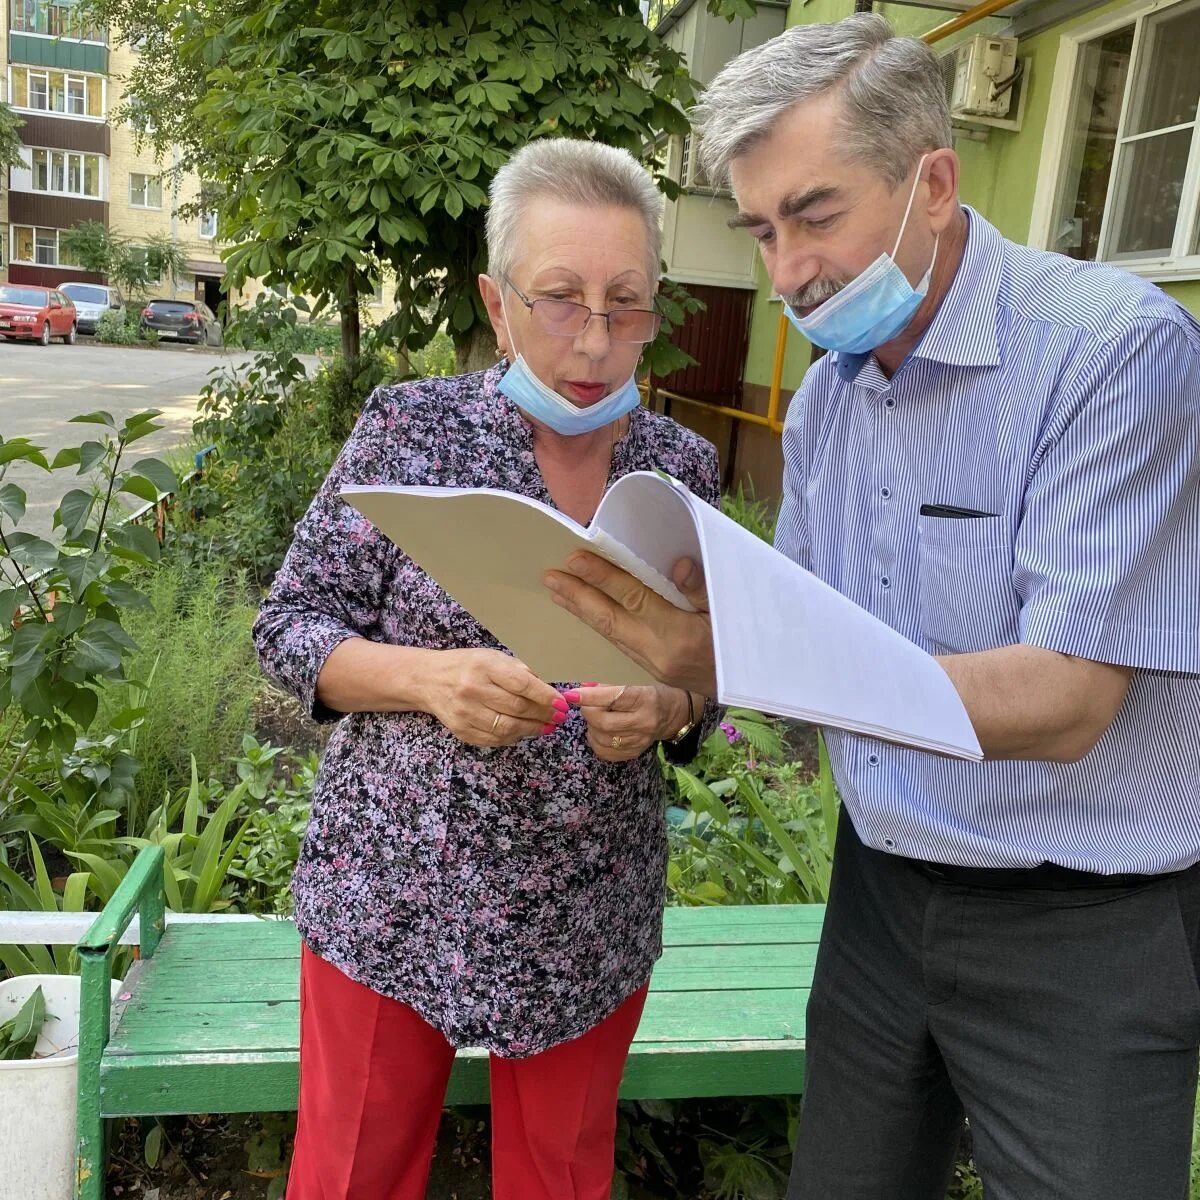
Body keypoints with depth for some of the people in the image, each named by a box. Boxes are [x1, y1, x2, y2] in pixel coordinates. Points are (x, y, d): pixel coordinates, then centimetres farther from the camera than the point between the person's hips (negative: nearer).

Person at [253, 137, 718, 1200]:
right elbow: (291, 627, -5)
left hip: (591, 922, 3)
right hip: (395, 899, -2)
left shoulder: (682, 466, -1)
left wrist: (665, 709, -16)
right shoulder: (411, 427, -9)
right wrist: (430, 679, -24)